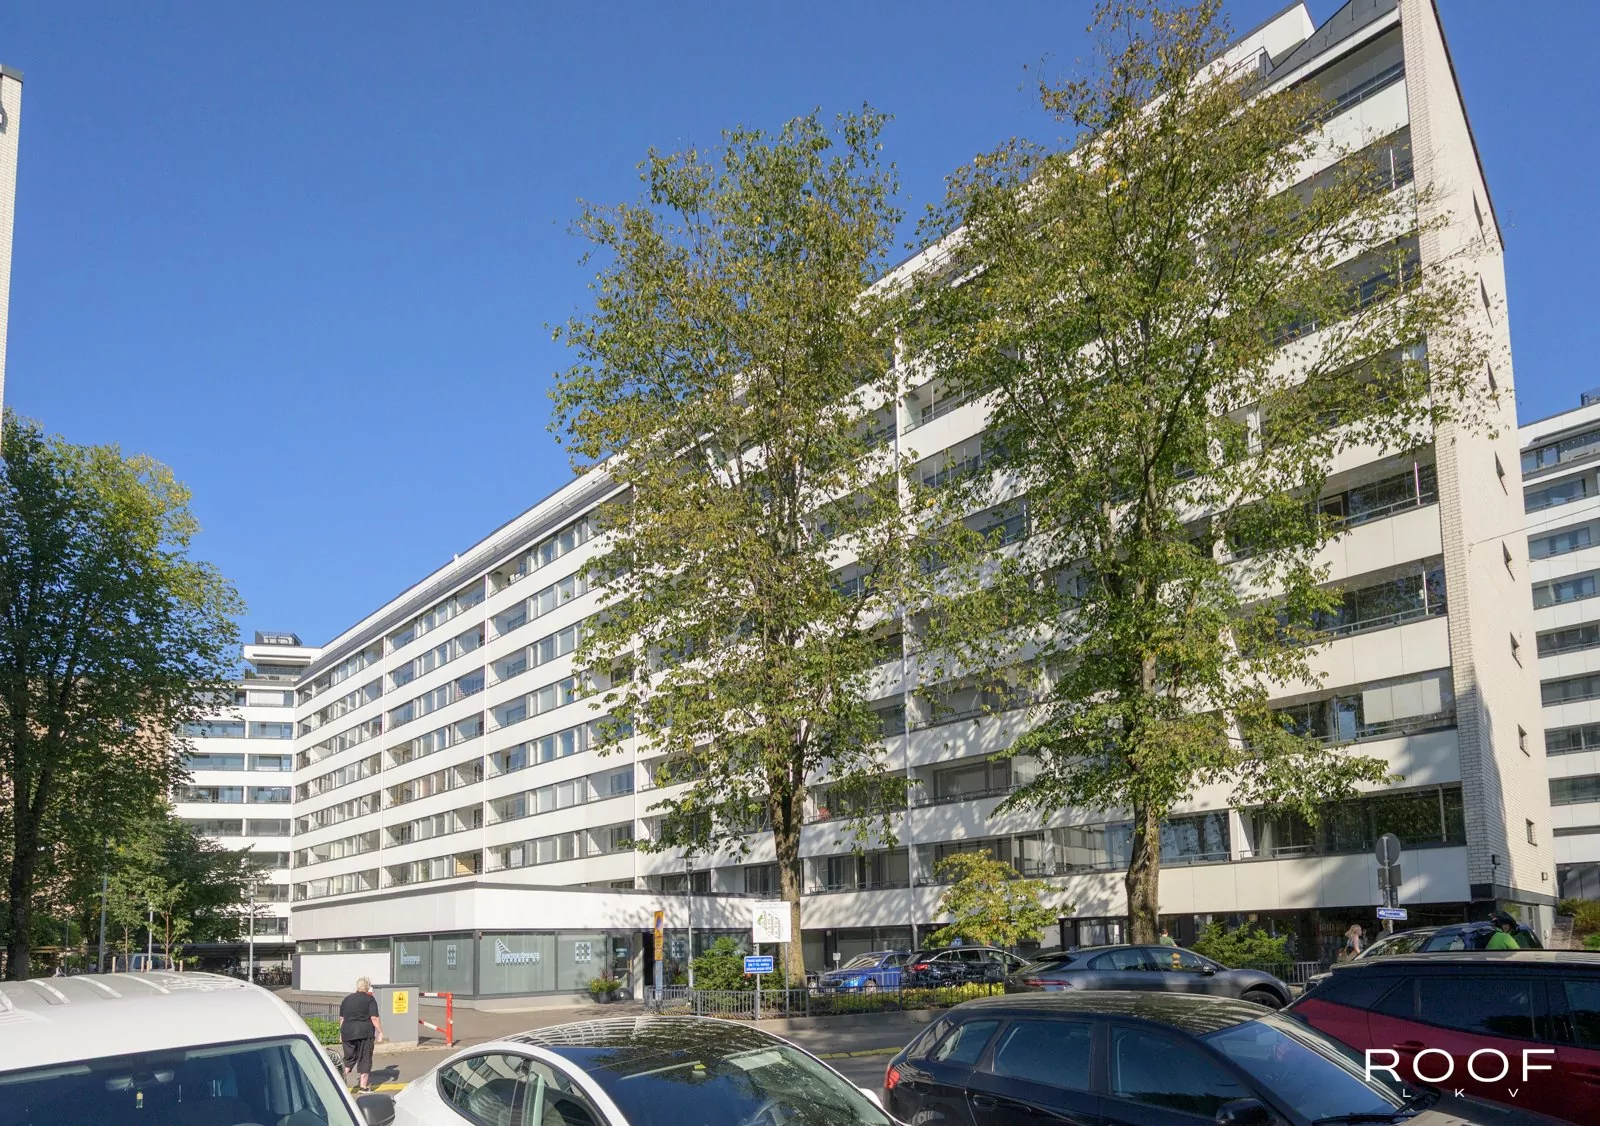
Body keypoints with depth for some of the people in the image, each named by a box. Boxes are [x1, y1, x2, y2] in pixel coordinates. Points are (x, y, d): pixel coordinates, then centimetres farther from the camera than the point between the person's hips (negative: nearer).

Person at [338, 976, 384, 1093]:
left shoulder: (347, 999, 13)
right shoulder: (370, 999, -3)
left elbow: (341, 1018, 16)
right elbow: (374, 1018, -10)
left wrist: (341, 1034, 24)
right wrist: (380, 1032, -4)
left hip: (348, 1033, 4)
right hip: (364, 1033, -4)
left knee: (349, 1058, 15)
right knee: (365, 1059, 5)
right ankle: (364, 1086, 8)